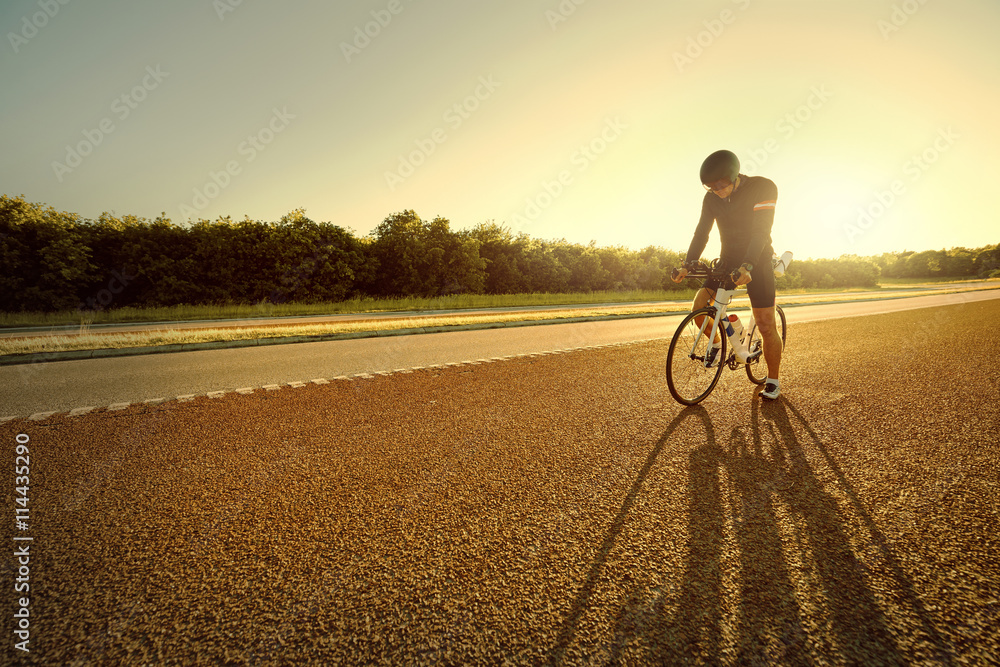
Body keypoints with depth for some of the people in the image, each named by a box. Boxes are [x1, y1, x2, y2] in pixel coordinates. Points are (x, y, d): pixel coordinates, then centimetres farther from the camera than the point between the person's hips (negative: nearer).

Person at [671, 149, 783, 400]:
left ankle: (773, 381, 12)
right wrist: (687, 265, -14)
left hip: (757, 262, -4)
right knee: (698, 307, -13)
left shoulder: (763, 188, -17)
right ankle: (716, 342, 16)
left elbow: (761, 231, -26)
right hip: (728, 259, 4)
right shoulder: (712, 198, -3)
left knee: (766, 326, -4)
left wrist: (747, 267, -39)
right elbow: (701, 232, -3)